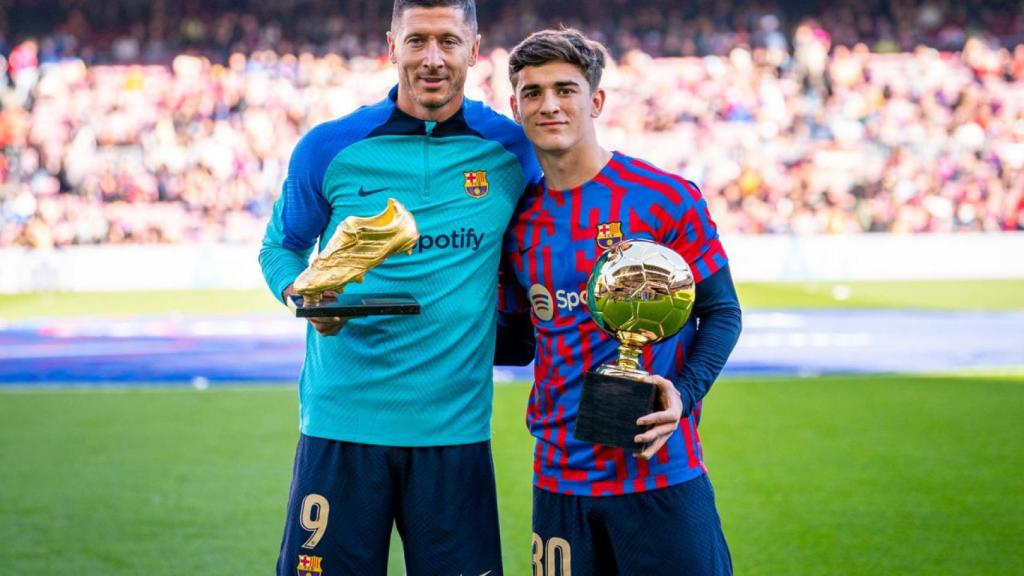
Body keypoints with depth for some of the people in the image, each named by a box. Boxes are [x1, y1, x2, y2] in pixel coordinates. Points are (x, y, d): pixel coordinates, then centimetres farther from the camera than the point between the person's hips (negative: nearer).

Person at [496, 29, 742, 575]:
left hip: (660, 471, -4)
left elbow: (721, 313, -1)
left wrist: (683, 394, -16)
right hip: (559, 479, 4)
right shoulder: (521, 221, 7)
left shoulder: (667, 200, -6)